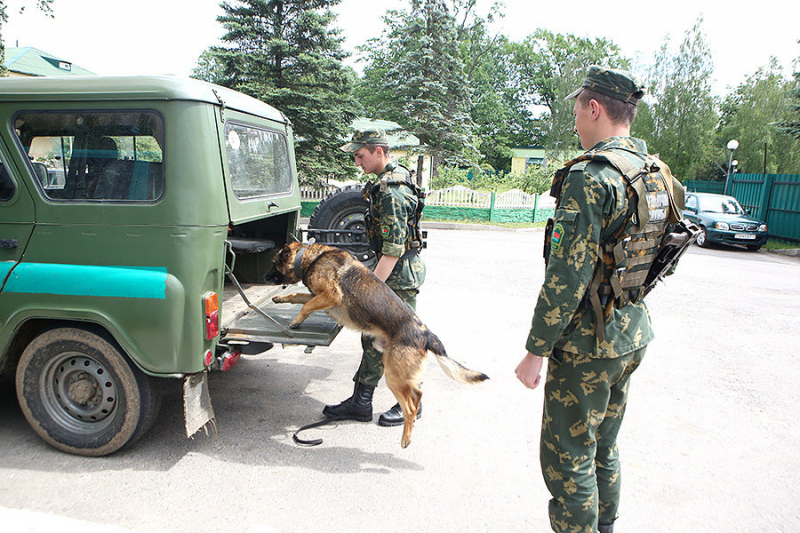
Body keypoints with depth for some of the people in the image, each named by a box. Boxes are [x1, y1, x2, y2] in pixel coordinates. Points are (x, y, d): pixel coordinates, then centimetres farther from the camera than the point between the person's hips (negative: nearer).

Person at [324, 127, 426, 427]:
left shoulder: (390, 193, -22)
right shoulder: (394, 176, 11)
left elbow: (393, 249, -26)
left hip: (400, 273, -11)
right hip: (395, 270, 11)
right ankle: (360, 402, 23)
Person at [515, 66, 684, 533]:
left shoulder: (591, 176, -21)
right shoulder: (658, 174, 8)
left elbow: (567, 276, -24)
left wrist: (536, 351, -17)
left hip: (588, 343, -9)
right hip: (633, 334, 9)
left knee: (567, 458, 5)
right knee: (603, 448, 24)